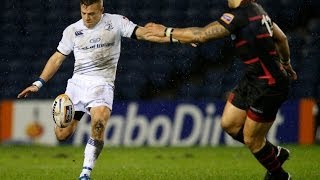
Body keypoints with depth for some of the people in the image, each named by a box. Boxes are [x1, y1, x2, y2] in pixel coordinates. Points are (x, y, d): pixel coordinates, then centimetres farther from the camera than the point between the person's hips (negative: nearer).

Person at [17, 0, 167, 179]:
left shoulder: (116, 22, 1)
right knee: (62, 134, -5)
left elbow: (142, 32, -7)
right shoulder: (72, 30, 8)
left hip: (102, 84, -3)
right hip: (78, 82, 3)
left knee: (99, 123, -30)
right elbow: (58, 58, 14)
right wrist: (38, 83, 9)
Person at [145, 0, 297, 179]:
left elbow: (200, 35, -19)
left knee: (251, 139, 4)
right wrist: (286, 64, 37)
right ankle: (275, 152, 30)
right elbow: (281, 38, 19)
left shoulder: (239, 15, -21)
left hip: (269, 85, -9)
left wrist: (167, 32, -8)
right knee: (229, 123, 14)